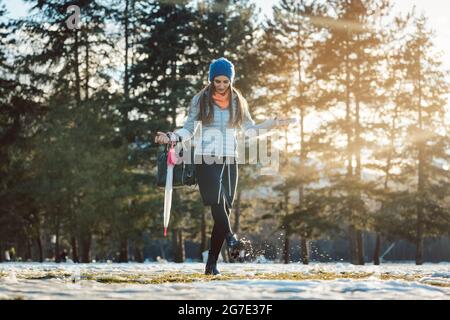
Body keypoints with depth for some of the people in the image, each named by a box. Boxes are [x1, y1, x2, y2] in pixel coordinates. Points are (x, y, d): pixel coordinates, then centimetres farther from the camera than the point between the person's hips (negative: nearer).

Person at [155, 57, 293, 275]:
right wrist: (171, 137, -11)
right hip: (206, 159, -3)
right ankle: (231, 239, -43)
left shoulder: (238, 102, 11)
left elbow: (250, 128, 16)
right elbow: (189, 129, 5)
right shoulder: (200, 100, 3)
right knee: (217, 201, -26)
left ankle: (212, 263, 0)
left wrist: (273, 123, 6)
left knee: (224, 208, -2)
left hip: (230, 160, 3)